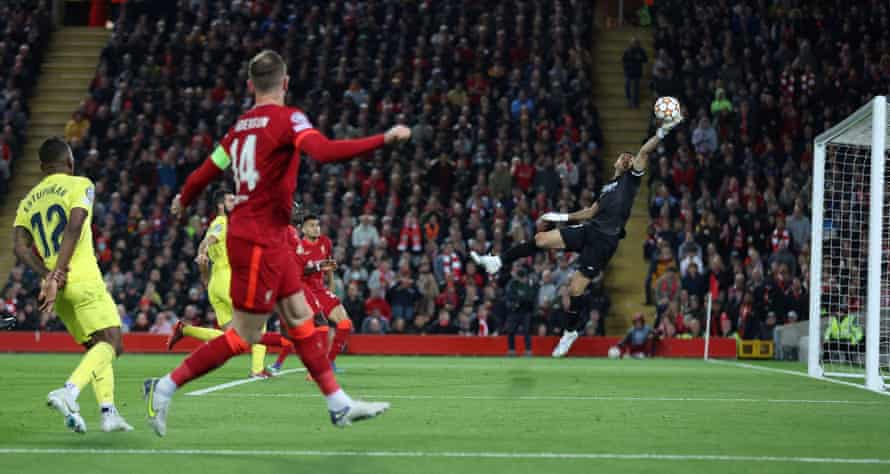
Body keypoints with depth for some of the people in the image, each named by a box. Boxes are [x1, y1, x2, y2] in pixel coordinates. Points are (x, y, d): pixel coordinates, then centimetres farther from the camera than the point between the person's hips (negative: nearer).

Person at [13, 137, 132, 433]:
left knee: (95, 347, 16)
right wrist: (56, 276, -19)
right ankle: (68, 392, -28)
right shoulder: (80, 186, 1)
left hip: (57, 288, 7)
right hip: (83, 279, -7)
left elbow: (21, 247, 4)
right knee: (110, 342, -7)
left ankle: (108, 411, 6)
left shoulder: (28, 201, 18)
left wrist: (47, 275, -6)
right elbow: (74, 228, -15)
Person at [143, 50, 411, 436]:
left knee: (300, 319, 12)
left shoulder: (242, 125, 8)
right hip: (259, 241, -9)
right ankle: (166, 387, 2)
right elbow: (324, 152, -31)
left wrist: (183, 201, 34)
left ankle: (339, 404, 16)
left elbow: (208, 169, 15)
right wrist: (385, 140, -29)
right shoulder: (287, 119, -14)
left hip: (272, 240, 9)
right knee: (243, 337, -2)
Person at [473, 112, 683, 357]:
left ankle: (571, 331, 8)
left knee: (577, 287, -10)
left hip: (605, 239, -7)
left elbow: (644, 152, -7)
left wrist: (662, 132, -18)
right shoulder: (608, 185, 25)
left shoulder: (630, 179, 5)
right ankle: (498, 262, -7)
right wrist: (561, 217, 28)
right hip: (589, 229, 7)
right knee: (542, 239, -10)